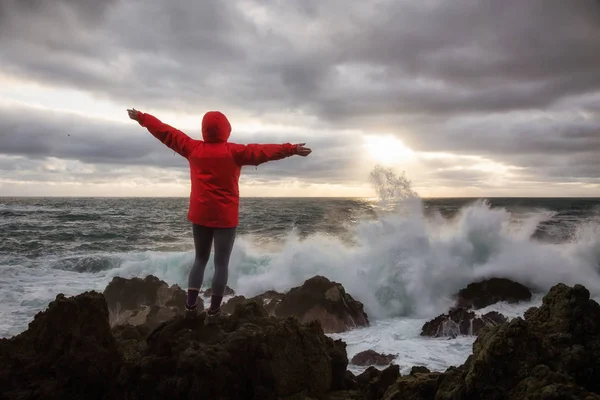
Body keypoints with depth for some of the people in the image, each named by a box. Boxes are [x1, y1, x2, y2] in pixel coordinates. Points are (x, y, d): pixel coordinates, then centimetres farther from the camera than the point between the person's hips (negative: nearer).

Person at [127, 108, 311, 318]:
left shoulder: (193, 148, 0)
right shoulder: (234, 152, -10)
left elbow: (166, 132, 8)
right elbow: (263, 151, -17)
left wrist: (141, 117, 19)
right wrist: (292, 149, -17)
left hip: (200, 215, 4)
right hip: (225, 217, -4)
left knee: (200, 259, 18)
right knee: (221, 263, 5)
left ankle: (190, 303, 13)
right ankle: (214, 309, 7)